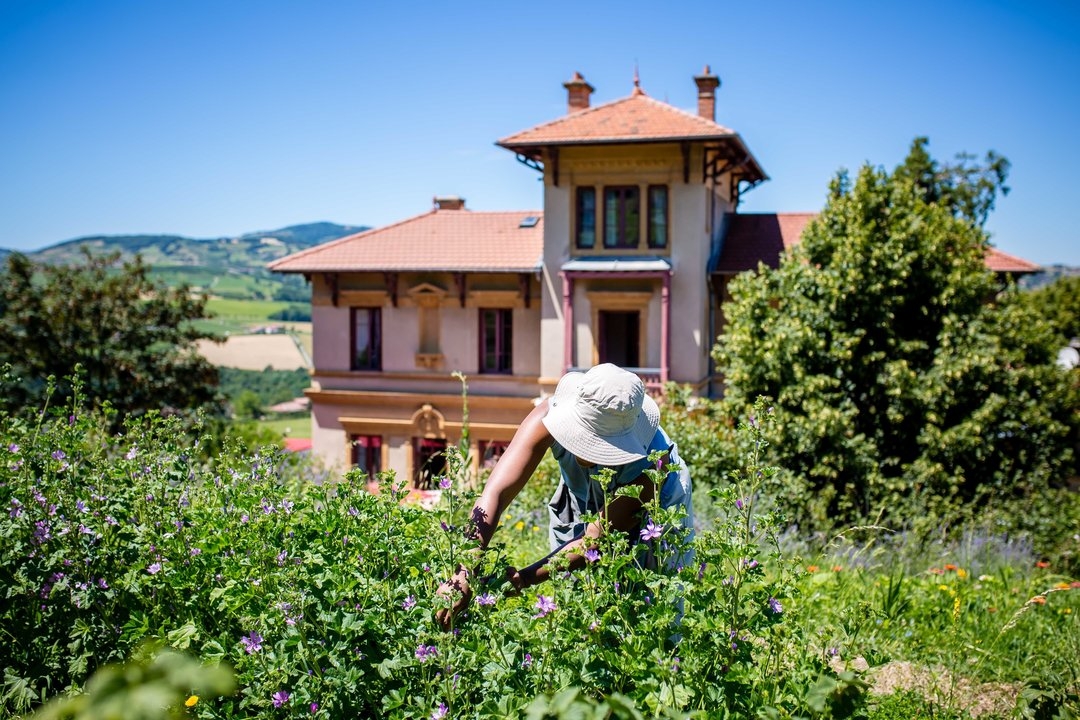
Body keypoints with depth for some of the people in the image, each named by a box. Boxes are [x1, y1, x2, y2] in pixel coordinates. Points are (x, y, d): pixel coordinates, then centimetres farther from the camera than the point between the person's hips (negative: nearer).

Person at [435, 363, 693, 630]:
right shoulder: (550, 415, -36)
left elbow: (594, 541, -34)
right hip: (579, 508, 2)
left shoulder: (649, 461, -39)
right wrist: (463, 577, -50)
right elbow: (495, 493, -41)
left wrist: (523, 578, -43)